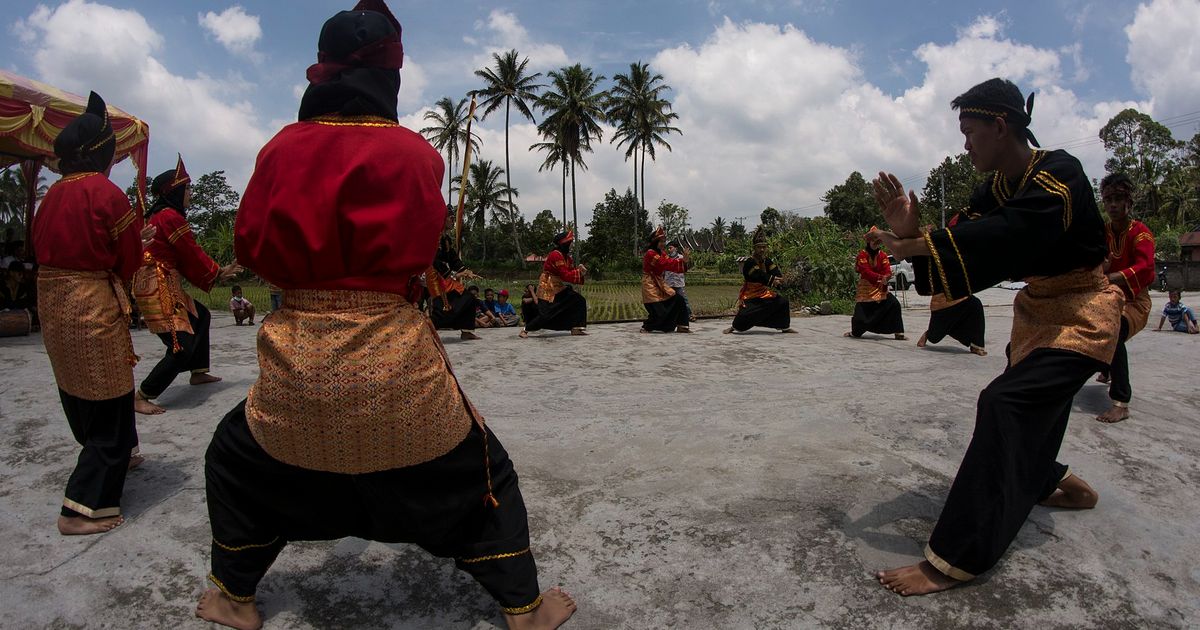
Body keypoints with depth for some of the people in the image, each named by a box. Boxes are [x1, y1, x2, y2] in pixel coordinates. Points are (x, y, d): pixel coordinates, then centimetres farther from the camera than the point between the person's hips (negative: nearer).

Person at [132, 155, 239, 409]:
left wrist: (215, 272, 14)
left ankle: (198, 373, 35)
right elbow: (193, 255, -9)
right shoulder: (171, 217, -14)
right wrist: (218, 272, 6)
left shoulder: (159, 216, 17)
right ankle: (142, 396, -9)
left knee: (201, 316, 27)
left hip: (167, 288, 11)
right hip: (159, 290, -11)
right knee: (182, 347, -14)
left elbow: (184, 259, 16)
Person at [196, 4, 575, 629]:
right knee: (480, 470, 17)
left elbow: (251, 245, 4)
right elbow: (418, 252, -5)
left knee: (236, 457, 32)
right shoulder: (413, 151, -6)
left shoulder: (284, 146, 1)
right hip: (394, 356, -2)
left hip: (299, 358, 2)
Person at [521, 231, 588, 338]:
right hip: (548, 289, -10)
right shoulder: (556, 255, -21)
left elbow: (570, 270, 7)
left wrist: (579, 270, -12)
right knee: (546, 314, -14)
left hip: (560, 288, 10)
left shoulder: (565, 256, 9)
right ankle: (525, 330, 2)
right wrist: (579, 272, -15)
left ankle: (576, 328, 5)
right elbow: (565, 275, -23)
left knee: (579, 301, 3)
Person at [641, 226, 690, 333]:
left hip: (660, 283, 10)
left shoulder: (660, 253, 13)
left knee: (678, 300, 5)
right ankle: (646, 327, 8)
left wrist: (684, 261, -9)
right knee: (658, 310, -15)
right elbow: (666, 263, -24)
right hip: (650, 284, -10)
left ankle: (682, 326, 12)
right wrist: (682, 261, -26)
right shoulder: (650, 253, -16)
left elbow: (670, 264, 5)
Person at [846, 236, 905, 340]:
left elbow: (887, 270, -6)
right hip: (866, 287, -3)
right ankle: (855, 332, 27)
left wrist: (886, 277, -30)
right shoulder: (862, 254, -8)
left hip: (880, 288, 3)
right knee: (861, 311, -4)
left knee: (894, 304, -16)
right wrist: (880, 277, -34)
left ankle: (898, 333, -10)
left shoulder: (882, 255, 4)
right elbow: (866, 271, -20)